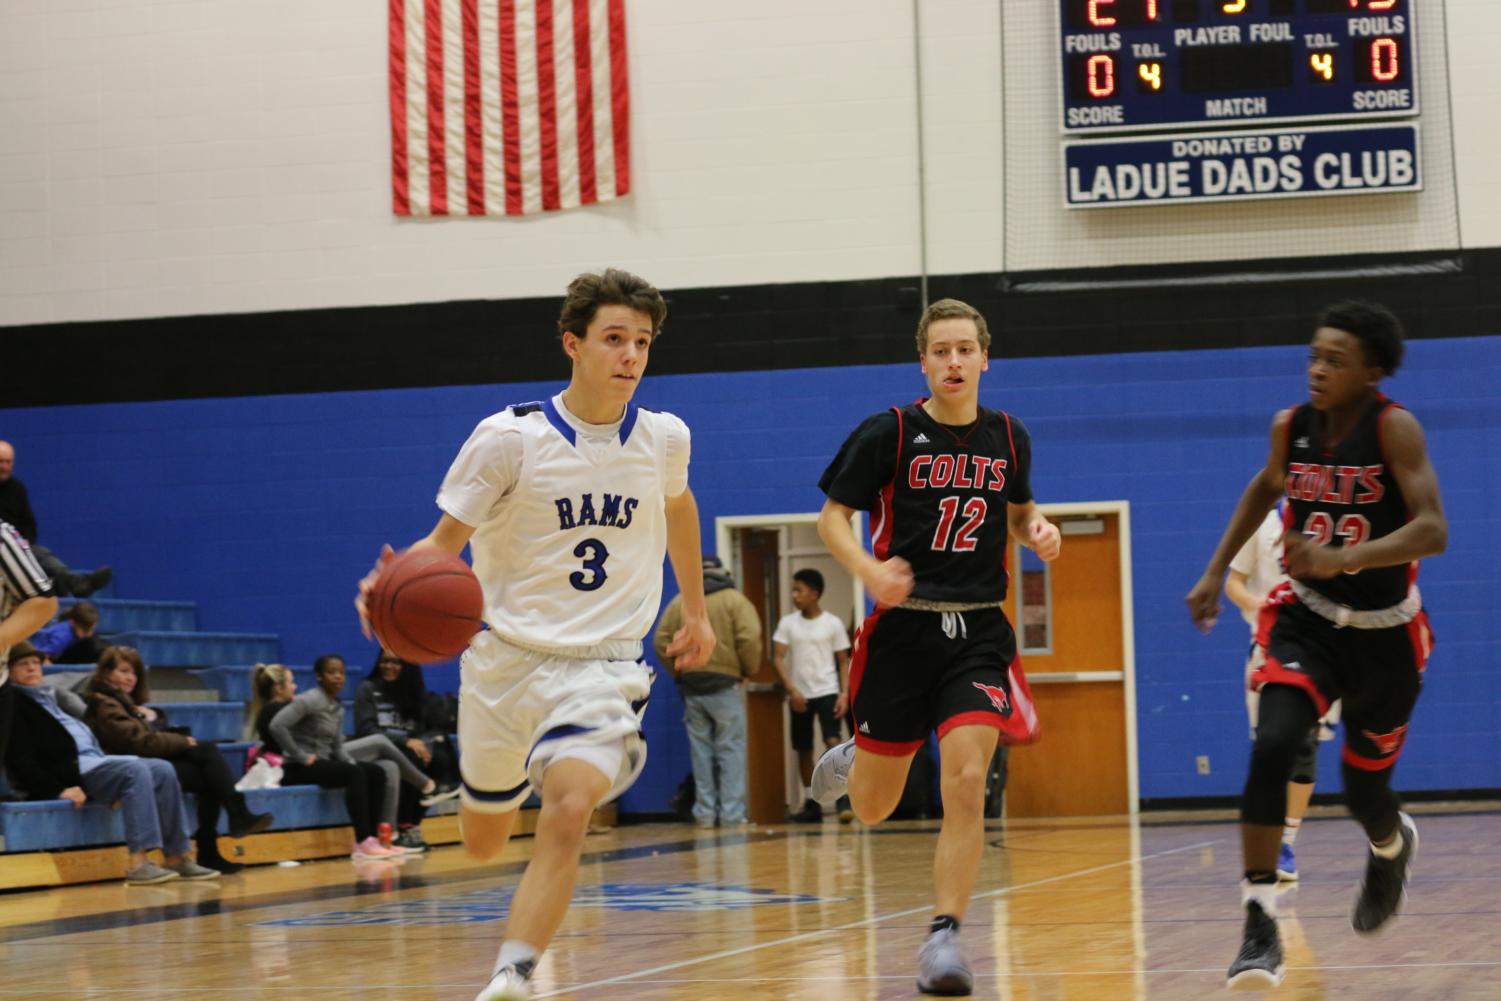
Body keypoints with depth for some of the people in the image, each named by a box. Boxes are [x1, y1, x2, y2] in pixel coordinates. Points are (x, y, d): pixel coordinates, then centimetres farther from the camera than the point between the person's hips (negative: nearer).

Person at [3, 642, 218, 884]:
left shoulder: (52, 696, 28)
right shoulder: (13, 704, 0)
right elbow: (21, 760, -11)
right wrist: (59, 789, -21)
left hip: (94, 761, 9)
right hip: (69, 770, -9)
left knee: (162, 770, -7)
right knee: (135, 769, -29)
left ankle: (176, 857, -10)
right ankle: (138, 863, -37)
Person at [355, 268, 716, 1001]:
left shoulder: (663, 438, -1)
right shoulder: (511, 438, -11)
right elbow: (445, 540, -7)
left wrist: (696, 611, 30)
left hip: (603, 665, 0)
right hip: (507, 656, 0)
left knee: (569, 811, -27)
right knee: (482, 843, 15)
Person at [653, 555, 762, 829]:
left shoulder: (679, 602, 7)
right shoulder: (735, 600, -3)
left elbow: (661, 641, 3)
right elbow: (749, 640, -12)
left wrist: (678, 672, 13)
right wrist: (748, 670, 2)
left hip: (691, 686, 3)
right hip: (726, 685, -3)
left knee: (700, 751, 9)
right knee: (731, 749, 0)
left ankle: (704, 812, 8)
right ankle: (732, 813, -4)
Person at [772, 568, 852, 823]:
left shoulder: (832, 623, -1)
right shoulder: (787, 623, 3)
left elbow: (843, 661, 3)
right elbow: (779, 658, -2)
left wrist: (845, 693, -9)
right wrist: (791, 690, -15)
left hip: (827, 692, -3)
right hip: (799, 695, 3)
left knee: (834, 742, -18)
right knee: (803, 750, 9)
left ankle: (843, 801, -20)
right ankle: (812, 804, 19)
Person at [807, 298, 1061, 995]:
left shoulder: (1008, 438, 6)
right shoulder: (888, 433, -5)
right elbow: (832, 518, -3)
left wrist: (1038, 534, -1)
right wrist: (870, 571, -22)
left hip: (978, 631, 1)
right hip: (903, 629, -1)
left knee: (966, 784, -17)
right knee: (871, 809, 9)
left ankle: (944, 938, -8)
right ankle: (851, 761, 47)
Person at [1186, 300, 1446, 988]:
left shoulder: (1394, 429, -19)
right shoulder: (1291, 427, -6)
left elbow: (1432, 530, -30)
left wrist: (1344, 557, -44)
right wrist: (1216, 572, 14)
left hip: (1384, 634, -2)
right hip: (1309, 621, 2)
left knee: (1364, 789, 12)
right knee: (1271, 747, -25)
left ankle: (1393, 846, 52)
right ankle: (1260, 924, -24)